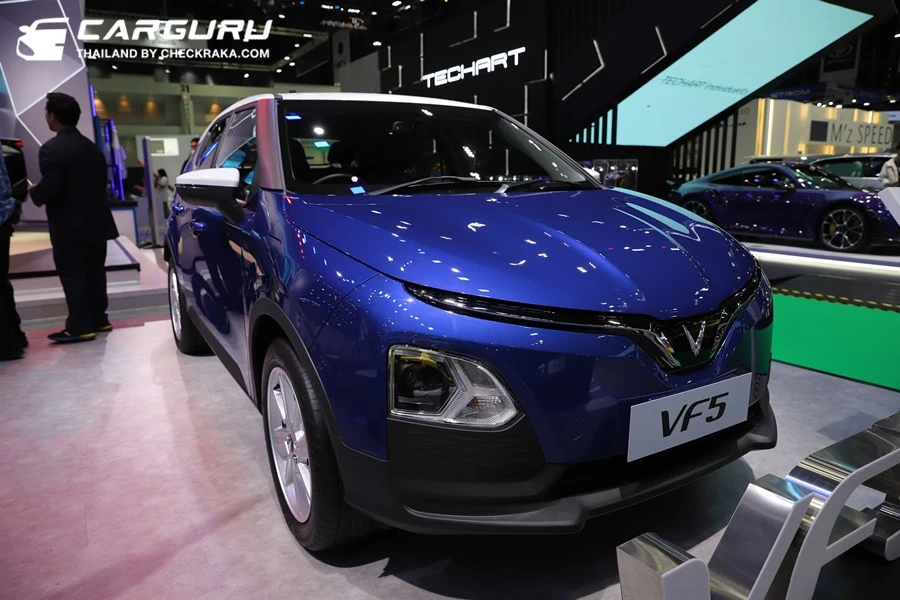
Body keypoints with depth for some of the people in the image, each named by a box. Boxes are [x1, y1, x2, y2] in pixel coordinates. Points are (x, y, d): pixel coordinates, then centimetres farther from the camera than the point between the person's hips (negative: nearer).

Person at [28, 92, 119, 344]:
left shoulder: (51, 149, -15)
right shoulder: (92, 147, 11)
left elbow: (49, 188, -21)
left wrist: (34, 192, -1)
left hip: (69, 227, -8)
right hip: (96, 222, 8)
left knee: (72, 274, -1)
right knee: (94, 271, 14)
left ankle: (80, 327, 0)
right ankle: (98, 319, 21)